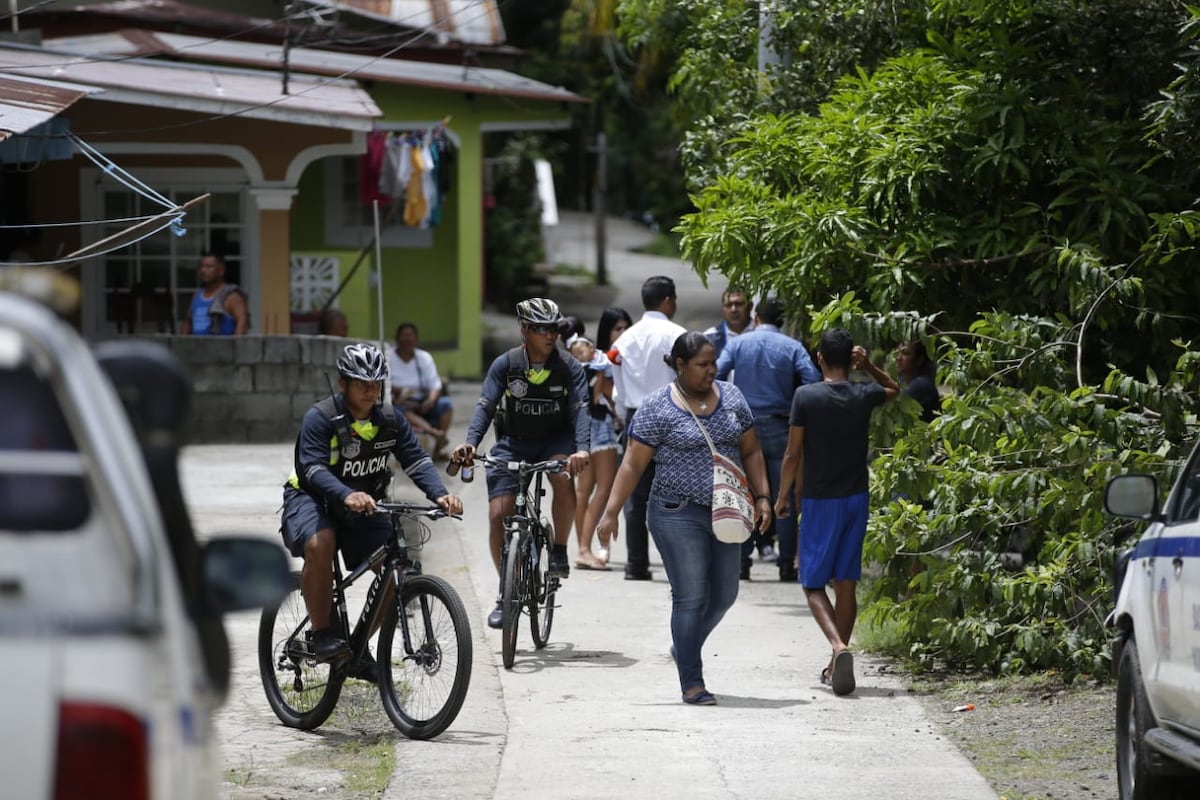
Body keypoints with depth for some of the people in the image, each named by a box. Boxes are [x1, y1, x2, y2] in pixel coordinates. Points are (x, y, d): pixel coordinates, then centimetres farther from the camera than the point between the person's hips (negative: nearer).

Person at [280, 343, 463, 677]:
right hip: (312, 499, -5)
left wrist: (440, 494, -32)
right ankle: (322, 634, -22)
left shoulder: (390, 419, -5)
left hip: (364, 505, 5)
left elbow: (416, 460, -12)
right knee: (320, 545, -37)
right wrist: (347, 496, -51)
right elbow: (314, 469, -32)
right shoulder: (320, 418, -21)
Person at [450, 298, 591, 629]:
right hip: (513, 441, 1)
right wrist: (470, 442, -36)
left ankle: (560, 550, -12)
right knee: (498, 515, -13)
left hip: (555, 440, -1)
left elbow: (581, 410, -21)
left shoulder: (569, 368, -11)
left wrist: (582, 449, -40)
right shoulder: (505, 365, -11)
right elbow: (485, 406, -17)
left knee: (563, 476, -35)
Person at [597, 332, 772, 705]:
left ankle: (685, 647, 37)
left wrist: (762, 497, 5)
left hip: (725, 513, 6)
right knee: (691, 597, -6)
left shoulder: (731, 397, 8)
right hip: (679, 514, -6)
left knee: (724, 594, 11)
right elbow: (633, 465, -7)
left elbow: (750, 452, 14)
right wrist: (611, 512, -12)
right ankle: (692, 683, 0)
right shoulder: (658, 407, -8)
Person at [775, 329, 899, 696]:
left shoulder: (806, 396, -11)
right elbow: (894, 389, 24)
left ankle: (839, 646, -24)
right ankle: (837, 665, 15)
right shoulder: (864, 395, -1)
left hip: (819, 501, -3)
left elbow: (793, 454, -9)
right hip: (856, 499, 3)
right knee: (846, 583, 11)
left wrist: (782, 496, 3)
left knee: (813, 584, 2)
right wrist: (869, 366, 10)